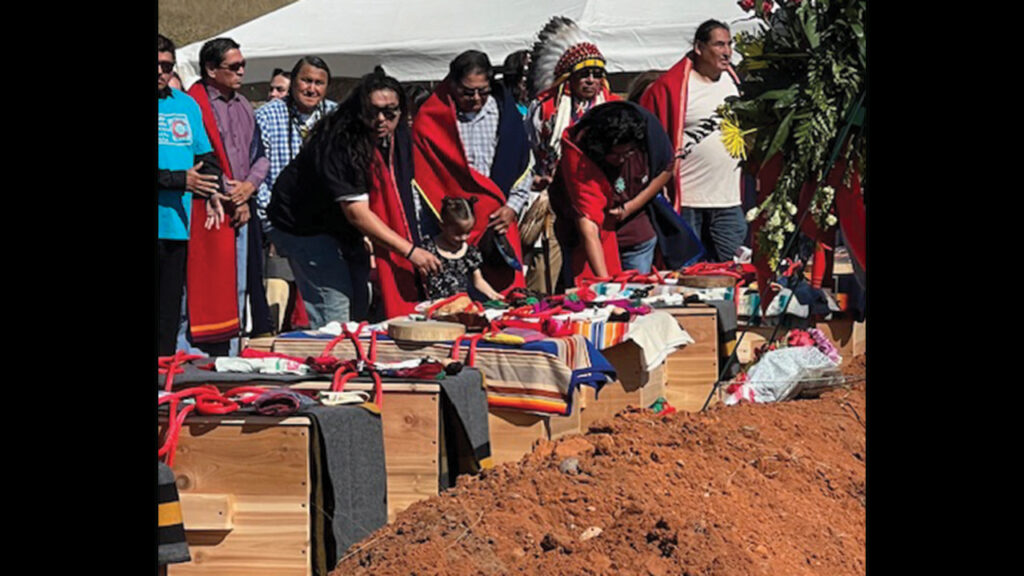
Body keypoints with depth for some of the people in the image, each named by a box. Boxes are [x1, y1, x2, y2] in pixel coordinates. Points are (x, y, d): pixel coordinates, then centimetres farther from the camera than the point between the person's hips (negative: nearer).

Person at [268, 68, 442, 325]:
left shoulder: (399, 135, -7)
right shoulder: (338, 144, -33)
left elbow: (397, 195, 7)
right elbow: (356, 213, -35)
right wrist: (410, 250, -35)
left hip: (342, 227, 8)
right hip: (304, 225, -8)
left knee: (359, 308, 11)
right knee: (333, 314, -13)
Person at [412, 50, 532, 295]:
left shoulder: (503, 110, 9)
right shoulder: (430, 120, -1)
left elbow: (523, 163, 14)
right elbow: (421, 177, -1)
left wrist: (512, 206, 2)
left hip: (500, 220, 3)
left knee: (507, 291, -3)